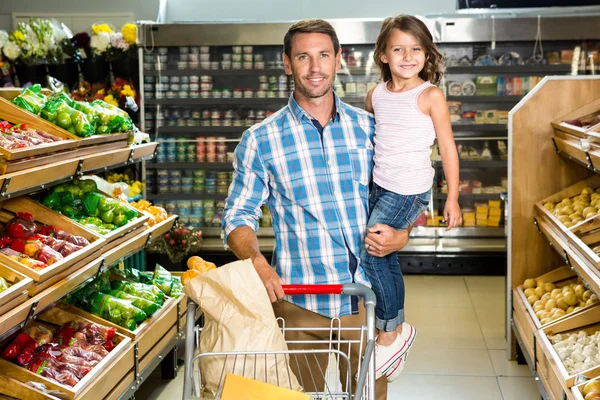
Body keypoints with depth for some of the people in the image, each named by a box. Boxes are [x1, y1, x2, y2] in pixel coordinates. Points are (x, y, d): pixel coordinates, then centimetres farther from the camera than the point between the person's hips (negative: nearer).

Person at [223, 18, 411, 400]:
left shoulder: (368, 127, 6)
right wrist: (258, 262, -19)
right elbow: (239, 216, 0)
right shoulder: (261, 139, 0)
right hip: (298, 301, -1)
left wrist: (401, 235, -7)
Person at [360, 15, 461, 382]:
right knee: (386, 260, 11)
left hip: (411, 190, -6)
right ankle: (397, 336, 25)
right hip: (380, 187, 6)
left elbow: (448, 148, -7)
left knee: (367, 254, -12)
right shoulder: (376, 95, 4)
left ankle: (391, 332, 5)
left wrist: (453, 198, -6)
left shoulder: (430, 96, -11)